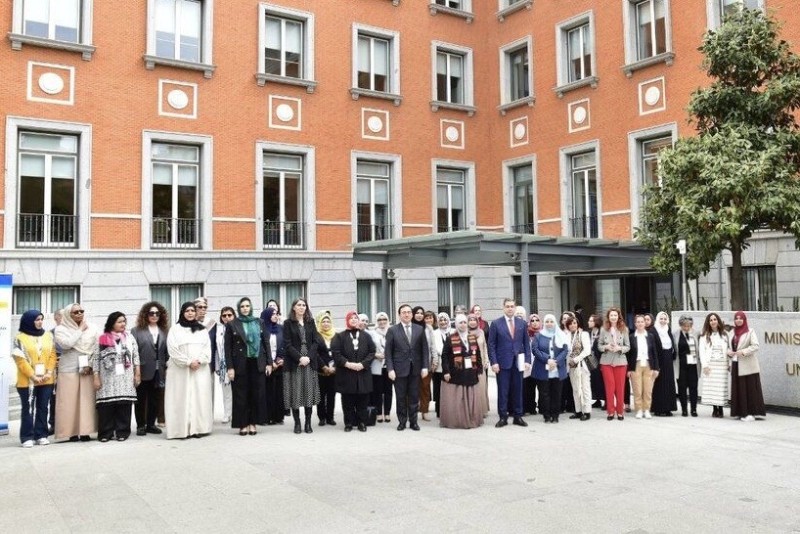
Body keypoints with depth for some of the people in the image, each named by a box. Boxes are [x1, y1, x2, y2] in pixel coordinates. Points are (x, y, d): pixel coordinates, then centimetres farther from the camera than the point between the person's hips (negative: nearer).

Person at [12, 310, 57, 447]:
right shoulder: (20, 338, -2)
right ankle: (27, 437, 5)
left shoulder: (48, 336, 9)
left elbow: (52, 355, 7)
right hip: (27, 380, -3)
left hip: (47, 380, 3)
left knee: (43, 408, 7)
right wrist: (32, 376, -14)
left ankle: (41, 435, 14)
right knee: (28, 409, 0)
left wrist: (49, 372, -6)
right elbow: (20, 360, -8)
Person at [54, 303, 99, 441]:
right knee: (70, 401, -2)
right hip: (69, 370, -1)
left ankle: (85, 431, 3)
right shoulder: (61, 329, 3)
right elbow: (66, 344, -15)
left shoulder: (92, 328, 8)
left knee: (87, 400, -1)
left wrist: (90, 365, -6)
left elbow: (98, 349, 5)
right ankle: (72, 432, 2)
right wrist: (80, 330, -6)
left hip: (88, 369, 1)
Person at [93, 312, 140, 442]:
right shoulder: (102, 339, 2)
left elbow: (136, 356, 11)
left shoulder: (130, 338, 10)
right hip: (108, 379, -2)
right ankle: (105, 433, 8)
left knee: (124, 405, 0)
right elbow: (96, 359, 1)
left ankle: (122, 432, 9)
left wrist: (137, 374, 5)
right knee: (106, 406, -3)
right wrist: (96, 377, -3)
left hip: (126, 379, 2)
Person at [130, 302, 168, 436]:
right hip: (143, 371, -3)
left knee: (154, 400, 10)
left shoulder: (163, 331, 9)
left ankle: (151, 424, 19)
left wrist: (166, 366, -1)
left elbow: (166, 351, 7)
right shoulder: (137, 331, -1)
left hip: (157, 372, 3)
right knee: (141, 399, 7)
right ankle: (140, 425, 15)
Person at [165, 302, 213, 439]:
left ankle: (198, 427, 2)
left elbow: (207, 348, 7)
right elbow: (173, 349, -5)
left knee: (200, 396, -1)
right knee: (182, 398, -5)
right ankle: (183, 429, -4)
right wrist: (188, 362, -12)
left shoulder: (202, 329, 14)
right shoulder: (175, 329, 4)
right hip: (180, 370, -3)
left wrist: (199, 361, -10)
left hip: (200, 369, 3)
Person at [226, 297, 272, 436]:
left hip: (257, 363, 2)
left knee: (256, 394, 2)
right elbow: (227, 347, 0)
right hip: (240, 364, -2)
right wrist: (229, 367, -7)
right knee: (241, 396, 2)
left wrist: (269, 362, 3)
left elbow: (266, 343, 9)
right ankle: (243, 424, 10)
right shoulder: (232, 325, 3)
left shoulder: (259, 323, 9)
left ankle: (252, 423, 11)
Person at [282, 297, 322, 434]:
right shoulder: (288, 323, 3)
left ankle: (308, 423, 8)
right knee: (295, 392, -2)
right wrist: (299, 357, -15)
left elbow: (315, 342, 6)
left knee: (309, 392, 1)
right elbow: (287, 344, -4)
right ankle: (297, 423, 7)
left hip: (310, 362, 2)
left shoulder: (310, 322, 12)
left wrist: (308, 357, -9)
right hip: (293, 363, -2)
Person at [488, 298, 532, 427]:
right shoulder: (496, 323, -1)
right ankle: (503, 417, 9)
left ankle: (518, 416, 17)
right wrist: (494, 362, -9)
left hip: (518, 362, 3)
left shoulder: (522, 323, 7)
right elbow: (491, 345, -2)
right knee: (502, 391, 1)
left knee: (517, 390, 8)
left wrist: (527, 360, 1)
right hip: (502, 363, -2)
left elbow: (526, 343, 9)